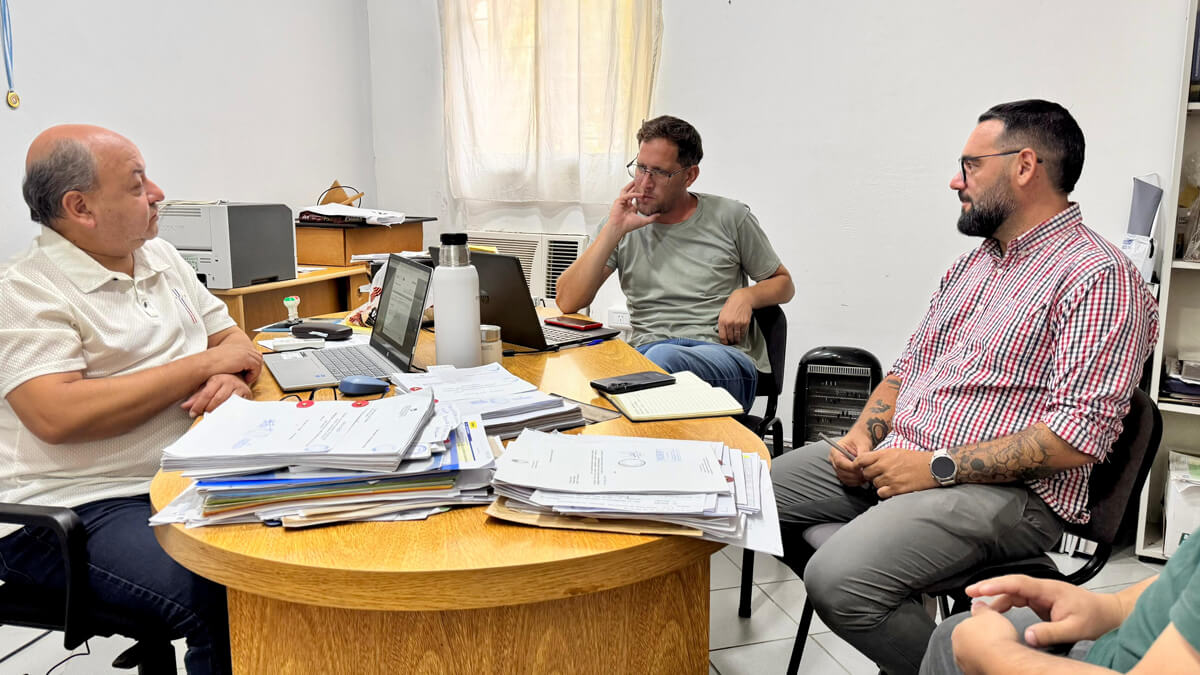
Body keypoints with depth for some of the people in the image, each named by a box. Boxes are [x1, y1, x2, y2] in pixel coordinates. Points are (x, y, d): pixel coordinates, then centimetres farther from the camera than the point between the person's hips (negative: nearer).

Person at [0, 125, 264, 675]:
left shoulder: (161, 258, 13)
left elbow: (231, 338, 17)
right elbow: (58, 416, -22)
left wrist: (233, 378, -9)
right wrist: (204, 365, -16)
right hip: (75, 509, -7)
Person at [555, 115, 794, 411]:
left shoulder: (730, 217, 11)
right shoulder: (623, 224, 13)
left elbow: (784, 284, 20)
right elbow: (566, 303, 2)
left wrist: (746, 295, -3)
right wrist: (613, 232, -5)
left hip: (725, 356, -1)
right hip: (644, 351, 1)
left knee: (662, 358, -39)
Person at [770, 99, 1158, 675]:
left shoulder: (1099, 277, -11)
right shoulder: (971, 265, 17)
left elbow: (1080, 435, -20)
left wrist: (938, 467, -21)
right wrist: (866, 432, 0)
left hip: (1005, 491, -9)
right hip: (893, 458, 9)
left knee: (839, 577, -29)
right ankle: (870, 614, 15)